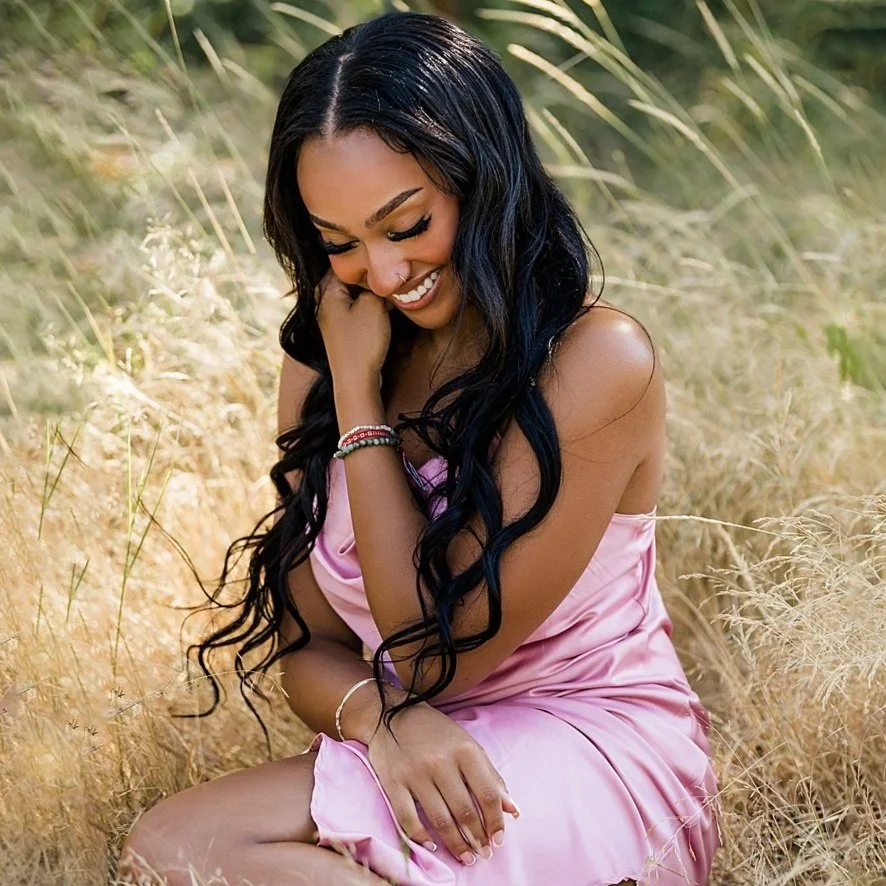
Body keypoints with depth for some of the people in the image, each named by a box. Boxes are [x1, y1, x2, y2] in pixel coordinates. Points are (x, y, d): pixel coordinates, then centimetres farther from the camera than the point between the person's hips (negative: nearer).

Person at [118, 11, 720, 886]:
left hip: (595, 768, -5)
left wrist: (359, 394, -10)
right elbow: (308, 647, 6)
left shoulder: (596, 360, -13)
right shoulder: (319, 362, 6)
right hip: (418, 763, 6)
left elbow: (437, 648, -13)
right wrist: (380, 714, -18)